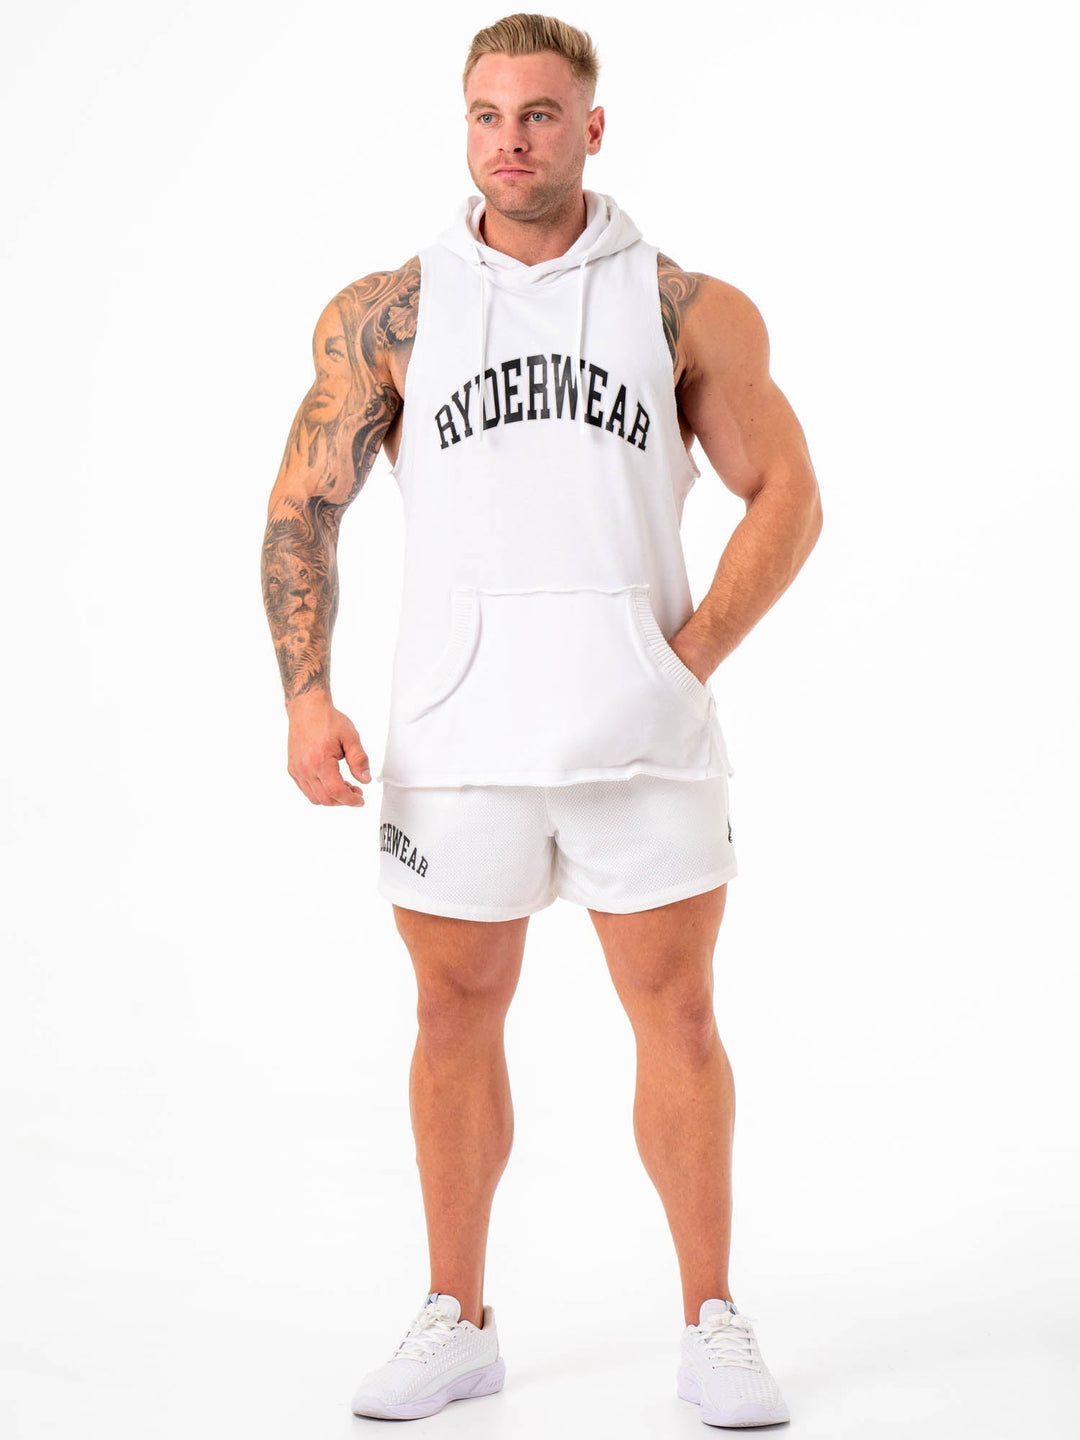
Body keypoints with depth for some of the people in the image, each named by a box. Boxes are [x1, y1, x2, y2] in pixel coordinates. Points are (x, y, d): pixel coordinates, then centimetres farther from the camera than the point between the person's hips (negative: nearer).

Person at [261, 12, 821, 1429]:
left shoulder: (690, 312, 4)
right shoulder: (382, 317, 6)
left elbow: (787, 495, 7)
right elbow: (304, 507, 6)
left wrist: (696, 649, -5)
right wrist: (305, 694, -4)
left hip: (644, 726, -1)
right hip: (454, 729, 1)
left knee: (677, 1014, 3)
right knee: (456, 1016, 8)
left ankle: (713, 1323, 17)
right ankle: (456, 1320, 23)